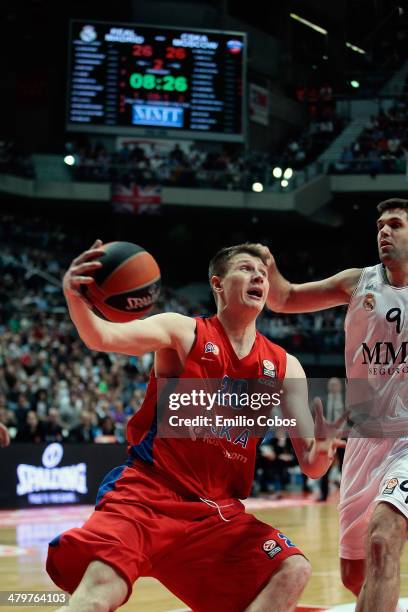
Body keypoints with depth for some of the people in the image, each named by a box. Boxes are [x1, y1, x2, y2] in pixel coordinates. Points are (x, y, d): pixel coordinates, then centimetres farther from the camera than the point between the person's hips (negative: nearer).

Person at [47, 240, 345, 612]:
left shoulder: (284, 368, 8)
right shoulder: (184, 332, -2)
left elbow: (310, 463, 2)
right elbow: (103, 337, -19)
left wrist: (321, 453, -23)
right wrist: (75, 298, -41)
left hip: (218, 512, 5)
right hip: (148, 491, -5)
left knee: (292, 571, -11)